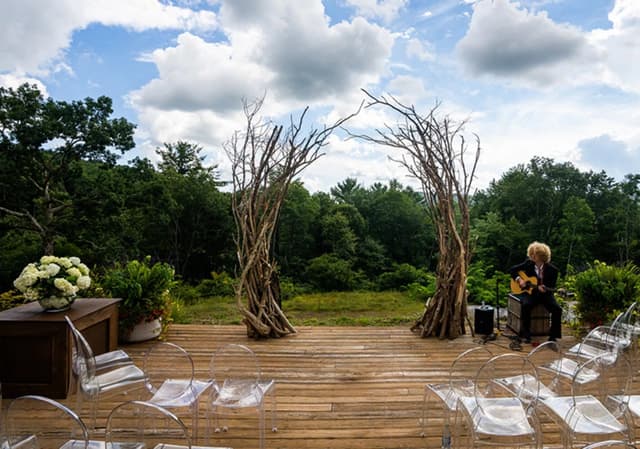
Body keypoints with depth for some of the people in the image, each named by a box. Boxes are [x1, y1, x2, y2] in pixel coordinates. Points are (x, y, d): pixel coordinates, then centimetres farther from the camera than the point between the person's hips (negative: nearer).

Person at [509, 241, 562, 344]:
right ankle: (526, 334, -19)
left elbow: (551, 288, -6)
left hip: (545, 294, 0)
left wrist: (541, 288, -27)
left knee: (557, 309, -25)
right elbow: (512, 269, 6)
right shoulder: (528, 264, -3)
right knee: (525, 305, -31)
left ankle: (553, 335, -7)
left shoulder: (552, 270, -8)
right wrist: (519, 279, -11)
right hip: (530, 292, 0)